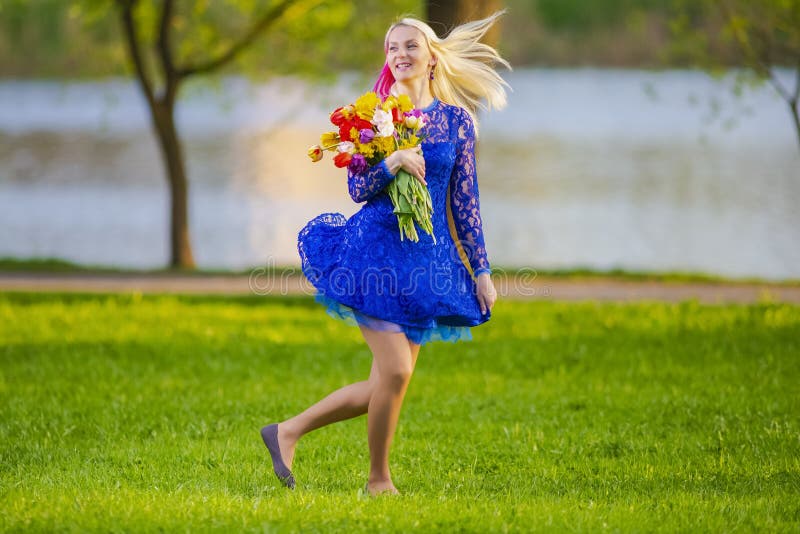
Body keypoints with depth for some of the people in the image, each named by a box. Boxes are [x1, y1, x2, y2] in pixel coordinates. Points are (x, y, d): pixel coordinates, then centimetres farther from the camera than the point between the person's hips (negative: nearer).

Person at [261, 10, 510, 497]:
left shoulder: (457, 119, 7)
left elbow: (466, 200, 9)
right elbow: (358, 189, -3)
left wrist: (481, 270, 7)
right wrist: (392, 163, -22)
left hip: (429, 256, 4)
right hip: (378, 249, -4)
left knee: (386, 386, 1)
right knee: (395, 371, -13)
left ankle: (288, 431, 14)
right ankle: (379, 479, 6)